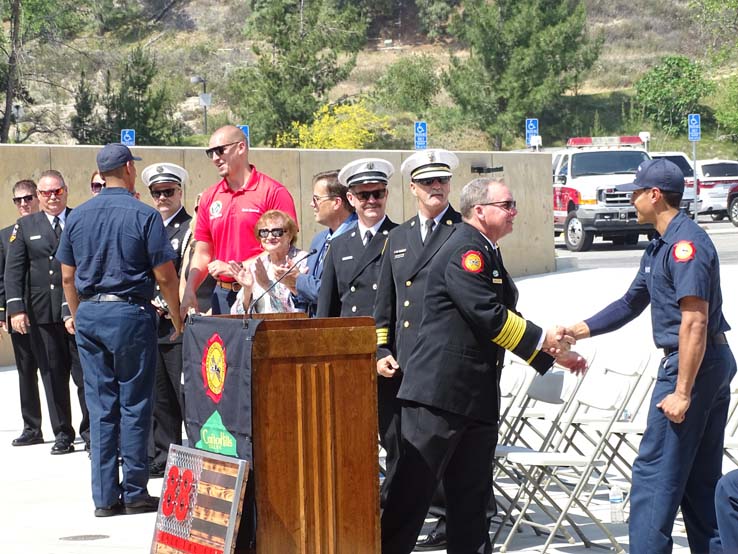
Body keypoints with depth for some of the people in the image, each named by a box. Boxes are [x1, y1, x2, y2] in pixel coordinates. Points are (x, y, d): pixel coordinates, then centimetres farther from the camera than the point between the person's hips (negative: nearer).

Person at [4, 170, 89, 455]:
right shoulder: (26, 226, 10)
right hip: (42, 314, 2)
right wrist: (16, 308, -5)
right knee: (53, 376, 6)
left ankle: (90, 432, 10)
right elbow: (13, 270, 5)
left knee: (85, 373, 0)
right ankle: (62, 434, 15)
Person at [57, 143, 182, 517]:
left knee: (100, 406, 7)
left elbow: (68, 277, 11)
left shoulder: (78, 216, 7)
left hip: (89, 314, 5)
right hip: (130, 312, -4)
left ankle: (104, 496, 8)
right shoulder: (144, 215, -7)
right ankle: (134, 493, 3)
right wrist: (177, 320, 4)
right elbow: (165, 277, -8)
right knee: (134, 405, 2)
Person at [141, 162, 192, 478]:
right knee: (159, 395, 10)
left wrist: (171, 307, -14)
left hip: (179, 323, -6)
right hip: (151, 324, 7)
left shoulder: (190, 228, -2)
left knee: (185, 393, -7)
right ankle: (162, 459, 17)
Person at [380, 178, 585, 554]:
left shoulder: (485, 253, 18)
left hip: (476, 396, 10)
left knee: (471, 495, 12)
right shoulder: (466, 251, -13)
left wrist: (554, 352, 20)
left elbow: (501, 317, 24)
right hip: (439, 392, -10)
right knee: (412, 491, -5)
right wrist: (542, 340, -10)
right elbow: (488, 315, -21)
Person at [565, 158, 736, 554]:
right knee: (702, 479, 14)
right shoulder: (660, 246, 15)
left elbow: (695, 322, -23)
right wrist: (577, 331, 17)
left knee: (655, 473, -6)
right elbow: (631, 303, 23)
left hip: (693, 364, -10)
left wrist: (682, 392, -24)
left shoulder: (685, 244, -18)